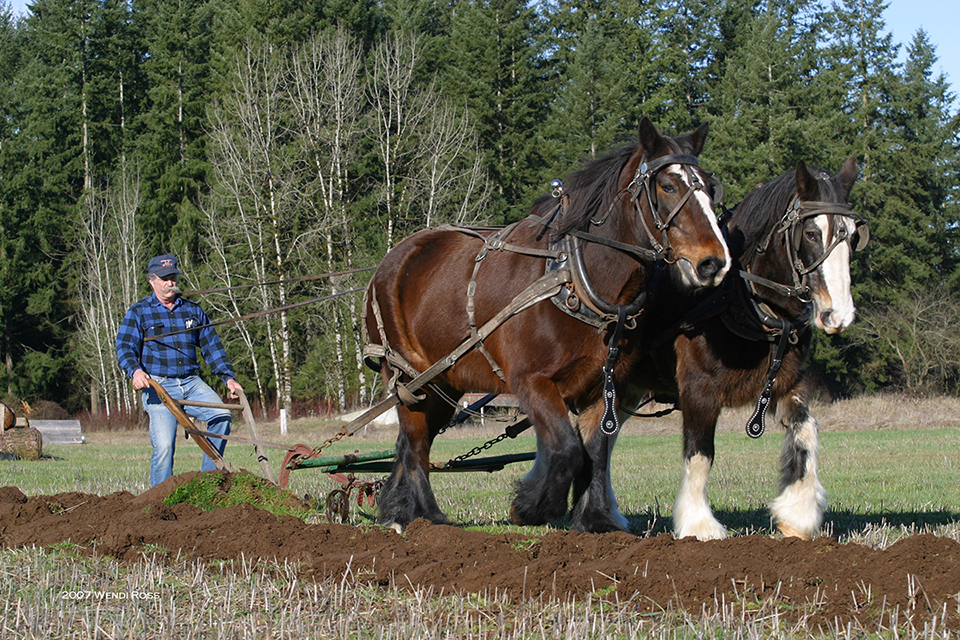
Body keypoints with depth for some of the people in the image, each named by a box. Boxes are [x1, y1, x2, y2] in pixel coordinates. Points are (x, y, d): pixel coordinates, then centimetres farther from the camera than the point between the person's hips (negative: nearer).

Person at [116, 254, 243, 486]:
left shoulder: (192, 311, 18)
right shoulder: (138, 313, 7)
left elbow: (211, 345, 19)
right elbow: (125, 348, -2)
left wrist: (228, 377, 7)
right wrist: (135, 371, -23)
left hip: (192, 382, 3)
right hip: (159, 386, -3)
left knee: (221, 414, -21)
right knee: (163, 445, -15)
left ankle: (210, 477, -10)